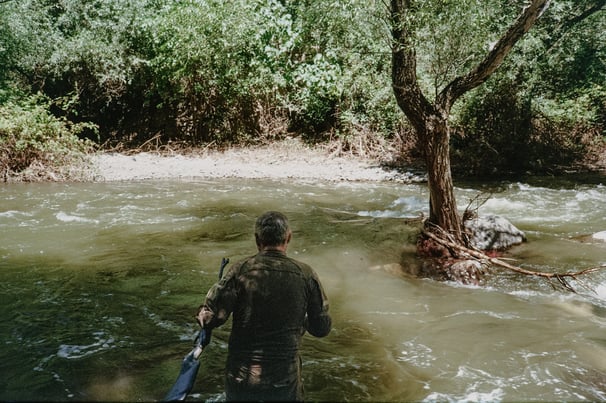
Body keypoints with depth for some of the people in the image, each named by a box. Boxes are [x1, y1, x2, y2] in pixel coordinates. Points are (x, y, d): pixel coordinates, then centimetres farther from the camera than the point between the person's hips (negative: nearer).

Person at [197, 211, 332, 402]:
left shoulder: (241, 270, -12)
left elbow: (210, 318, -14)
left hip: (241, 378, 1)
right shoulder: (306, 275, -8)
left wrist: (201, 312, 8)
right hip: (285, 380, 0)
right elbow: (322, 328, -1)